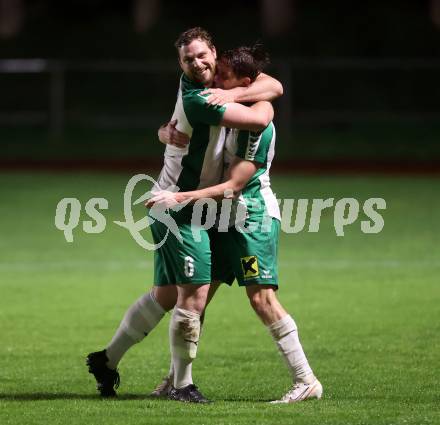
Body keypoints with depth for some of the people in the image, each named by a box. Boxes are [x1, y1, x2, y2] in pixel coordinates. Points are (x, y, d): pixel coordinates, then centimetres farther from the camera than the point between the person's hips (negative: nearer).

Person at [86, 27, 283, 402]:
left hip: (176, 207, 10)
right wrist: (265, 101, -5)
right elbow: (259, 119, -26)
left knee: (166, 295, 15)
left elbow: (273, 86, 0)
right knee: (195, 291, -10)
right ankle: (182, 383, -1)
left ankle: (108, 358, 26)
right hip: (181, 208, -10)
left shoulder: (218, 83, 6)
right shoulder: (196, 100, -22)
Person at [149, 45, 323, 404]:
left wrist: (181, 198, -23)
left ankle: (306, 381, -12)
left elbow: (233, 186, -20)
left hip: (254, 215, -8)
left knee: (261, 296, -16)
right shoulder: (223, 109, 7)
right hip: (226, 217, 8)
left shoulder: (259, 125, -17)